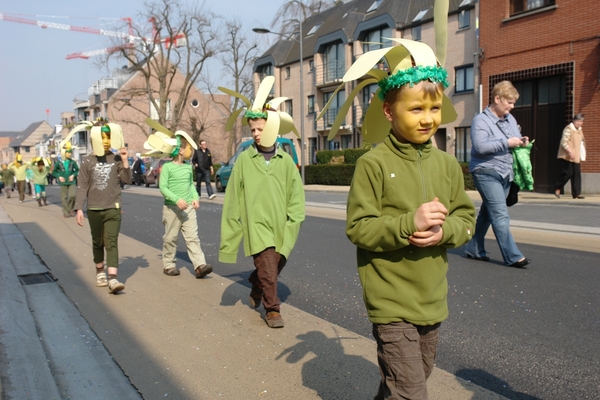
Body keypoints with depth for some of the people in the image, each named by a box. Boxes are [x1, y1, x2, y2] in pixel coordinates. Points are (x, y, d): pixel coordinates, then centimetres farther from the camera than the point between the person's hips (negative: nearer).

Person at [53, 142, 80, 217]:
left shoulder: (73, 162, -1)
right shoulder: (59, 162, -4)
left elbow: (77, 170, 10)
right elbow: (54, 171, 6)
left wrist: (73, 175, -6)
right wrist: (59, 176, -8)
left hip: (71, 181, 0)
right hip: (63, 182, 0)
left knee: (72, 195, -11)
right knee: (64, 197, 4)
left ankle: (70, 209, 12)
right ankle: (65, 211, 14)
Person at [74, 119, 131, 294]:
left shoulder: (116, 159, 1)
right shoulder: (87, 161, 1)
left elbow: (127, 180, -6)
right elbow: (82, 186, 0)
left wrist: (124, 160, -14)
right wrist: (79, 208, -6)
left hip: (113, 208, -1)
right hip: (94, 209, 1)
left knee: (111, 242, -10)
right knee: (97, 243, 14)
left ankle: (112, 279, -18)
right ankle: (100, 272, 33)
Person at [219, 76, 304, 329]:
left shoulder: (286, 161, 1)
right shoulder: (244, 159, -3)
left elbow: (296, 197, 3)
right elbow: (233, 199, -2)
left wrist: (292, 223, -4)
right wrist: (229, 236, -2)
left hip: (281, 228, 3)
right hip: (257, 226, -3)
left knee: (276, 265, 16)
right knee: (268, 269, -6)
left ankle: (256, 287, 46)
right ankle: (272, 309, 16)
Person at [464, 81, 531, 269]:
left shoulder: (510, 119, 14)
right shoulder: (481, 120, -9)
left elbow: (514, 141, 27)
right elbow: (480, 147, -22)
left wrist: (521, 142, 4)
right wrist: (507, 143, -19)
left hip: (505, 174, 8)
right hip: (487, 173, -8)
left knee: (487, 213, 13)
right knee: (500, 215, -11)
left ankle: (474, 250, 23)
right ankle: (513, 257, -9)